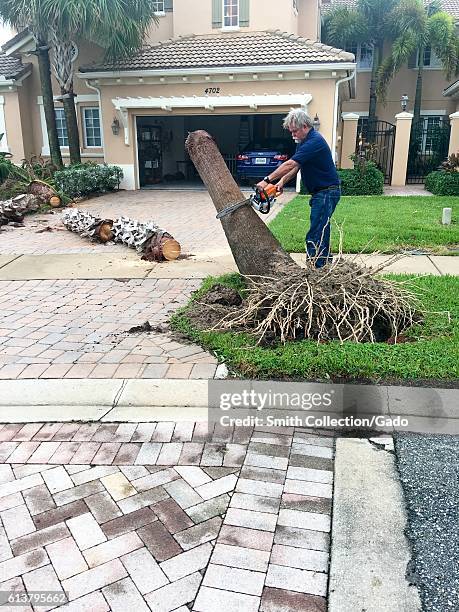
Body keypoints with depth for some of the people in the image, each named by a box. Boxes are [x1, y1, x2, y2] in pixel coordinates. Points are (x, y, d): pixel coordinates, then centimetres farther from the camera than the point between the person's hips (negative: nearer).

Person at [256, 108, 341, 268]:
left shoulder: (314, 141, -21)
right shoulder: (304, 141, 11)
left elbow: (290, 164, -26)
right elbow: (295, 166, 13)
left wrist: (267, 180, -25)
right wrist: (282, 181, -3)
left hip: (327, 192, -10)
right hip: (319, 193, 10)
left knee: (315, 237, -12)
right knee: (321, 230, 16)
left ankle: (317, 268, -8)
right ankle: (326, 262, 25)